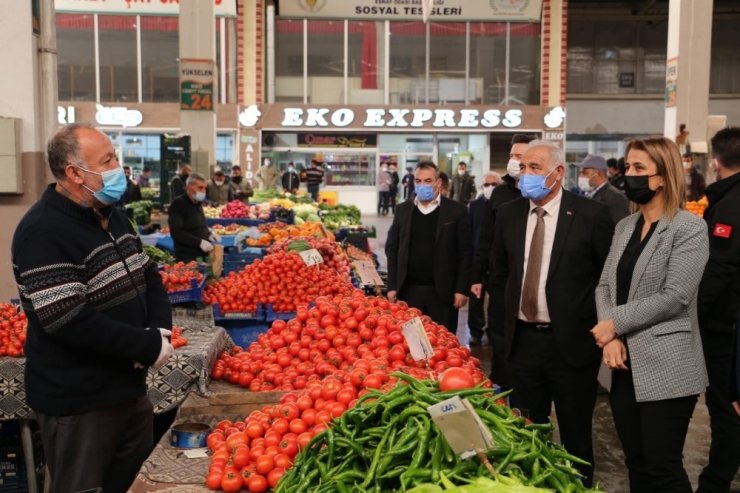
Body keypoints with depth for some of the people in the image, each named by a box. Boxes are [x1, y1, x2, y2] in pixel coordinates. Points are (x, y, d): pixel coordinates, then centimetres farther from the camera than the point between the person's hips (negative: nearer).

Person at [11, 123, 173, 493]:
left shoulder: (111, 216, 8)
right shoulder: (44, 233, -22)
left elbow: (148, 276, 13)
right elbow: (68, 322, -28)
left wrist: (159, 328, -7)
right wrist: (148, 346, -21)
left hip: (129, 385, 8)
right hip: (76, 401, -8)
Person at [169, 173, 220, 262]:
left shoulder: (198, 203, 14)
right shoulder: (178, 204, -10)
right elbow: (176, 232, -18)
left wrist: (209, 235, 5)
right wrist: (199, 242, -22)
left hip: (203, 255, 7)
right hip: (187, 258, -7)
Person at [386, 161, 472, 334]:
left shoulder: (456, 211, -2)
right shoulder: (403, 210, 7)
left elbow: (465, 252, -2)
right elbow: (392, 249, 8)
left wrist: (462, 289, -7)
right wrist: (392, 286, 2)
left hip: (443, 292, -2)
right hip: (409, 290, 2)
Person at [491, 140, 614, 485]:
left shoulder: (590, 214, -10)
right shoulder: (508, 214, 4)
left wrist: (599, 326, -5)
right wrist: (506, 315, 11)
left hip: (572, 341, -4)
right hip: (522, 340, 4)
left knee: (575, 436, 11)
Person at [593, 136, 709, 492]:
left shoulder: (689, 228, -8)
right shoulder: (625, 226, 12)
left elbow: (674, 297, -17)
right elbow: (605, 285, 8)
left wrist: (615, 323, -11)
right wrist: (611, 338, -8)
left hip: (666, 369, -6)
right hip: (625, 365, 6)